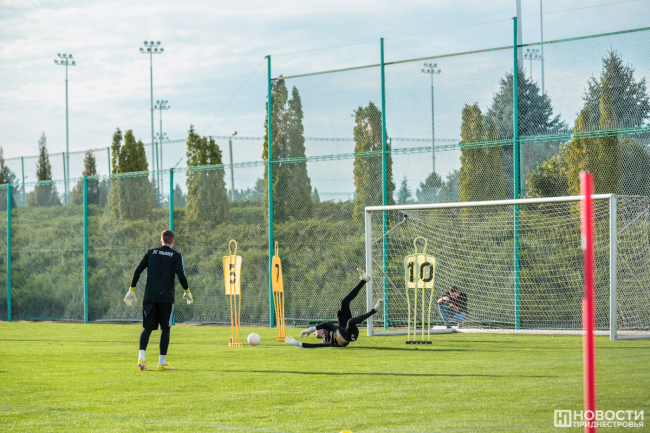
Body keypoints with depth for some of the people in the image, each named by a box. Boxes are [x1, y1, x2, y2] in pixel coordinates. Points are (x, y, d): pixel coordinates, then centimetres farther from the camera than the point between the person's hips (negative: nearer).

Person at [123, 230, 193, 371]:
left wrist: (132, 290, 13)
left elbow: (137, 271, 5)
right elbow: (181, 276, -8)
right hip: (166, 297, -2)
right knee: (165, 329, 7)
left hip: (149, 296, 2)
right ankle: (162, 362, 7)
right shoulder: (176, 256, 1)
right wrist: (187, 292, 8)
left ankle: (141, 357, -15)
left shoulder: (151, 252, 10)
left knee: (147, 327, 4)